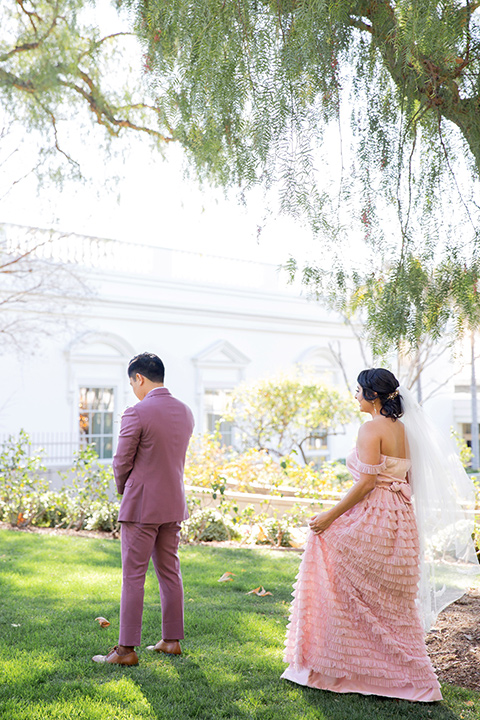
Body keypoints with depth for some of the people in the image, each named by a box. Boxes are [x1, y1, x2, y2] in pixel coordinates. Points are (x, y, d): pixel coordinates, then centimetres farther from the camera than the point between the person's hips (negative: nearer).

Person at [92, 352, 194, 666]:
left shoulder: (137, 413, -17)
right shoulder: (185, 412, 5)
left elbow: (122, 462, -10)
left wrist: (124, 490, 10)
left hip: (141, 505, -7)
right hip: (174, 504, 7)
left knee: (133, 577, 0)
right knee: (170, 572, 14)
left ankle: (127, 649, 6)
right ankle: (172, 641, 22)